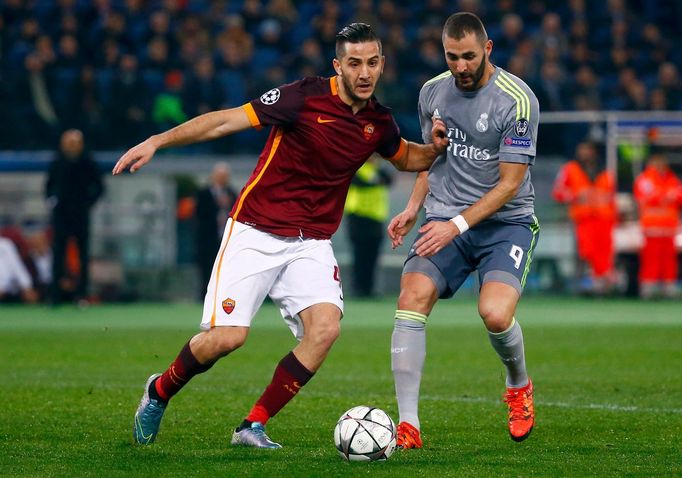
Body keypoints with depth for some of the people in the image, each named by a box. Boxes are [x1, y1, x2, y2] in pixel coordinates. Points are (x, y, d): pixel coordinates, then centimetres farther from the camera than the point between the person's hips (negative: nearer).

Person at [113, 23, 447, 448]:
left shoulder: (379, 122, 4)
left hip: (312, 244, 4)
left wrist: (437, 148, 4)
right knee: (228, 336, -14)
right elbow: (227, 121, -15)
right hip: (256, 232, -4)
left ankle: (254, 426, -6)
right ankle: (159, 393, 18)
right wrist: (158, 141, -22)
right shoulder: (306, 97, -14)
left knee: (325, 328, -20)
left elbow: (407, 158, 27)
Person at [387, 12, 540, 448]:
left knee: (495, 313, -26)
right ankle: (408, 425, -19)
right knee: (412, 298, -21)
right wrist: (413, 208, 8)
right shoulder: (433, 92, 5)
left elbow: (509, 182, -14)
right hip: (444, 220, 4)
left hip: (506, 221, -4)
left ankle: (519, 386, 11)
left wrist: (458, 224, -21)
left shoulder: (517, 99, -14)